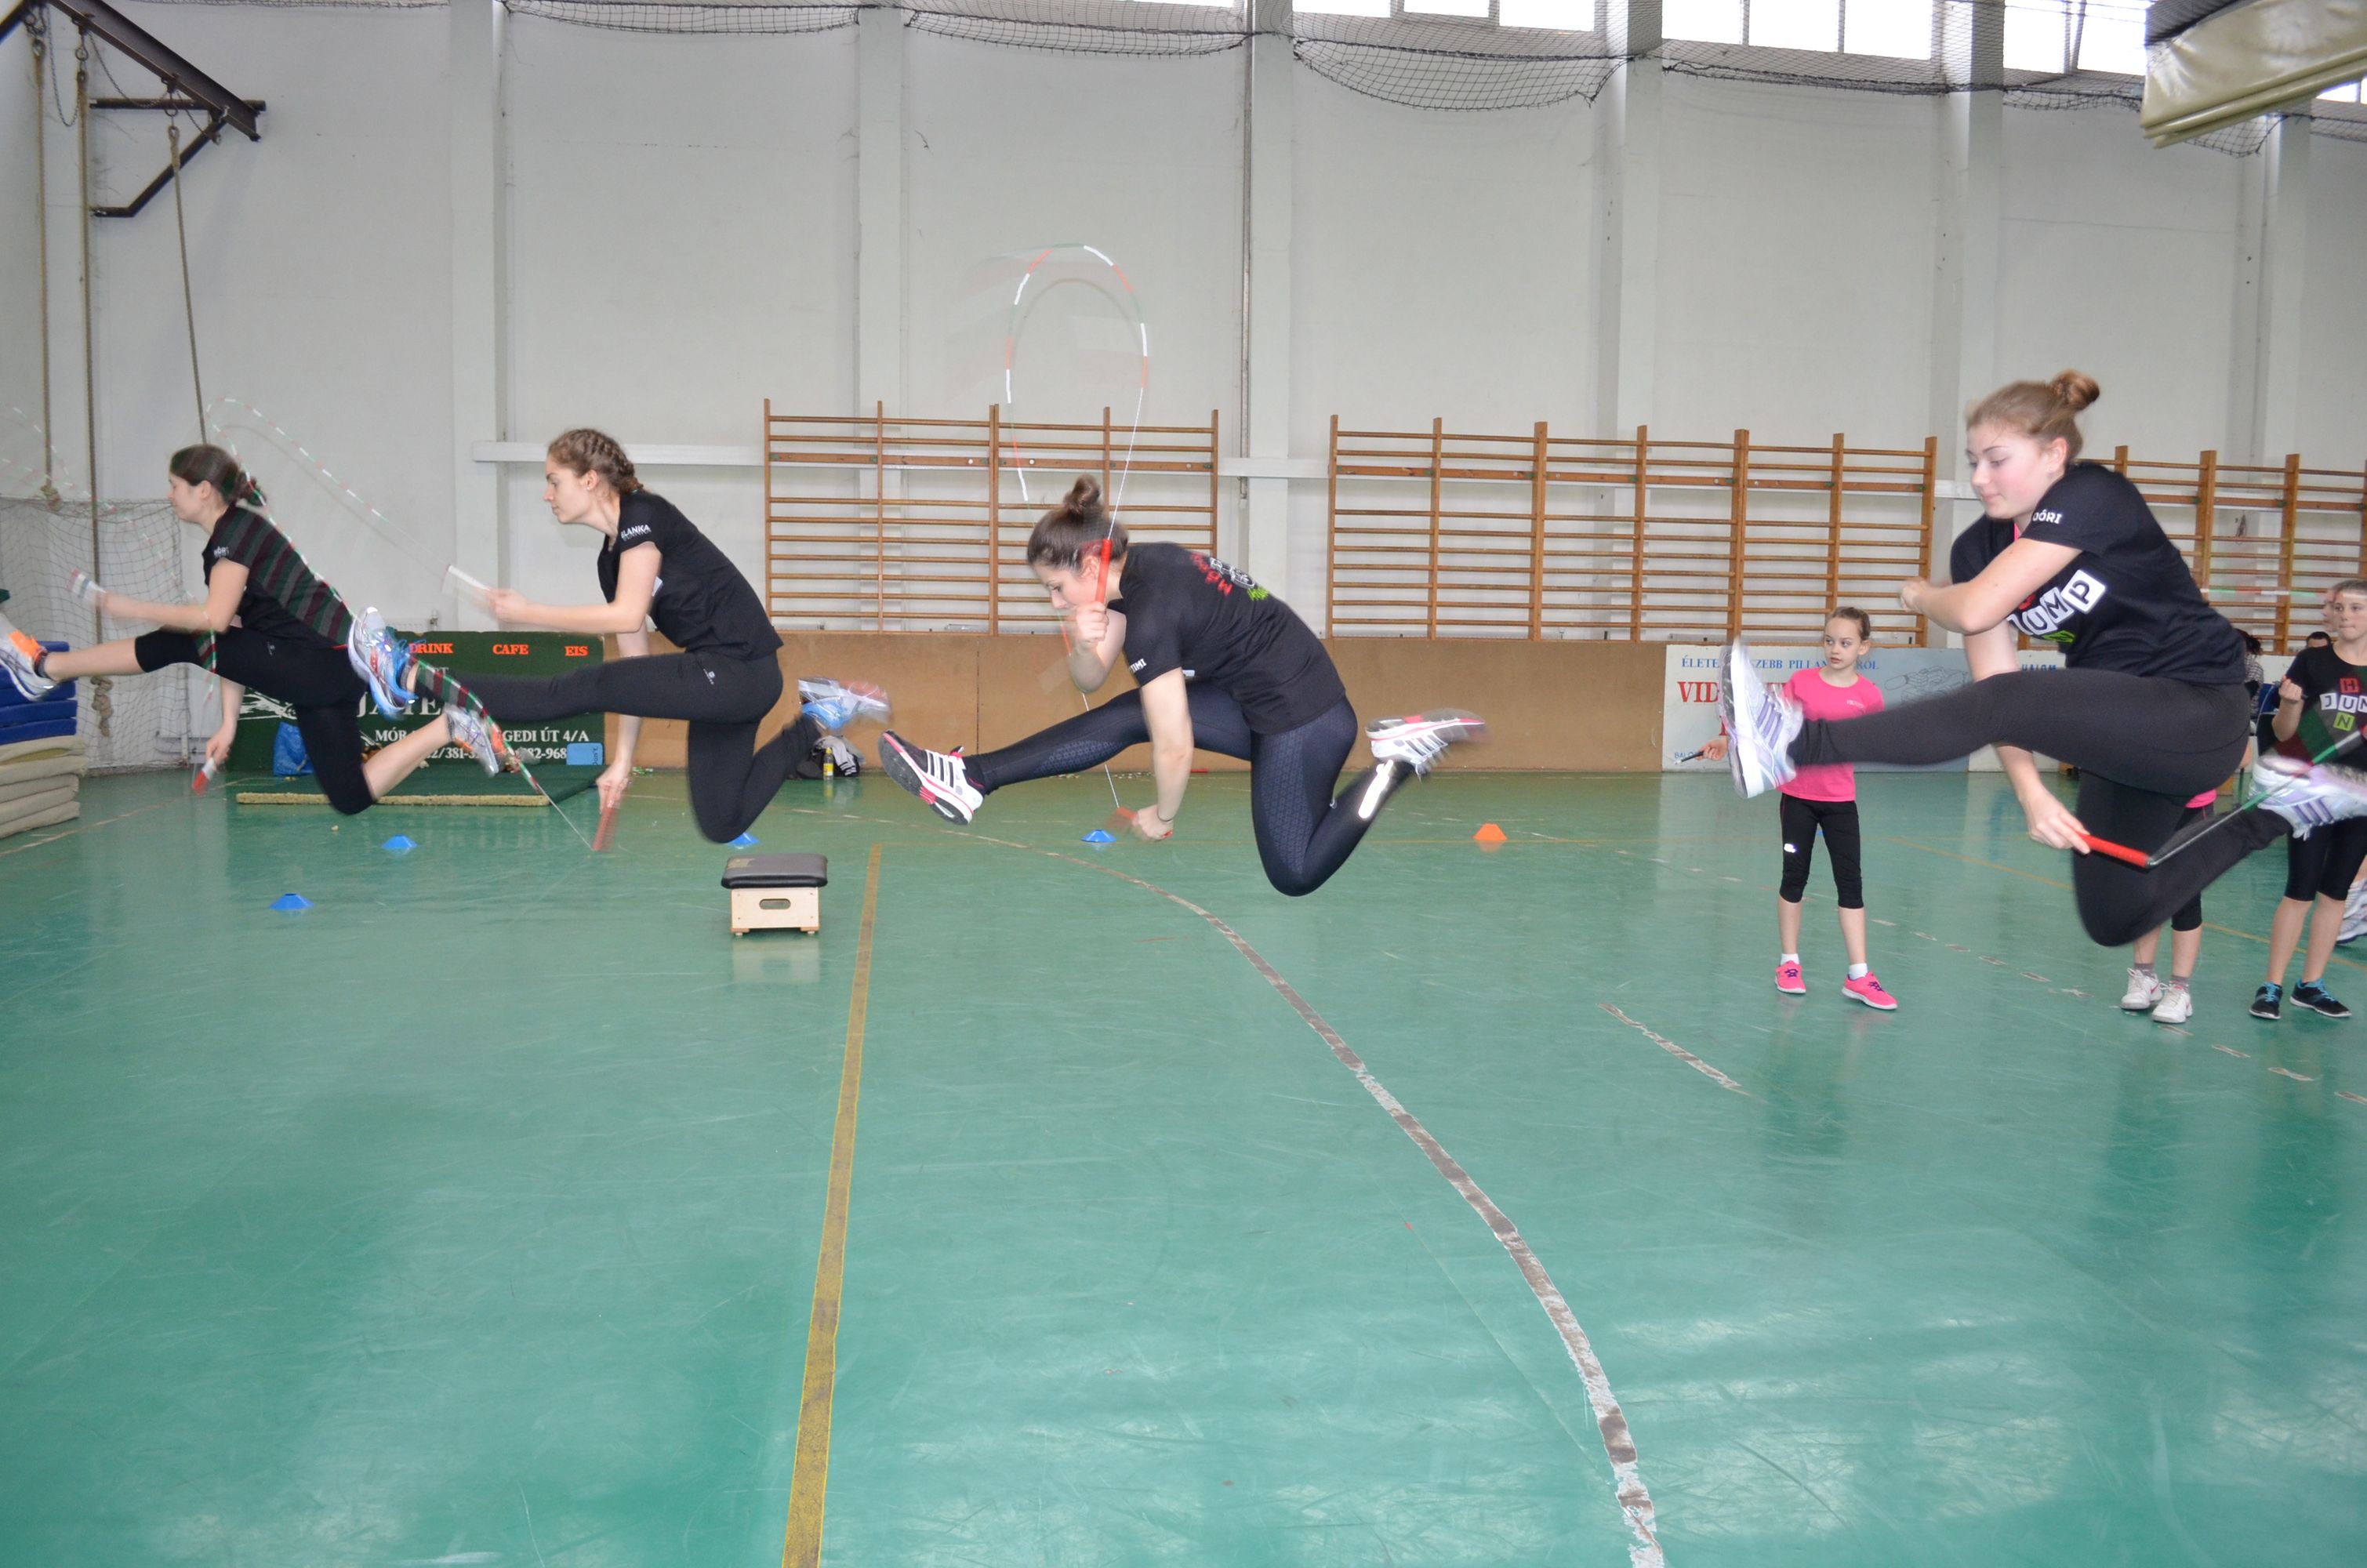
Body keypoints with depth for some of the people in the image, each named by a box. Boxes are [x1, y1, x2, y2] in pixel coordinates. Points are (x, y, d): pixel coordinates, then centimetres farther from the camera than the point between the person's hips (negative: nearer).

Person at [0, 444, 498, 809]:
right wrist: (229, 722, 13)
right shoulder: (233, 535, 20)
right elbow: (236, 645, 17)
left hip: (318, 667, -9)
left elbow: (215, 618, -22)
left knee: (181, 643, -6)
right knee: (351, 797, 5)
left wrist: (130, 608, -12)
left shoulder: (238, 530, -8)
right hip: (323, 671, 9)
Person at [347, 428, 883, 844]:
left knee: (580, 689, -13)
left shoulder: (643, 516, -9)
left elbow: (627, 616, -21)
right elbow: (634, 664, 14)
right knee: (722, 825, 12)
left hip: (740, 672, -9)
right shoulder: (611, 558, 16)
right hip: (724, 680, 9)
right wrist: (623, 760, 10)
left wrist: (528, 613, -16)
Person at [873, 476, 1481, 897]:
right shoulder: (1140, 565, 1)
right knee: (1123, 718, 2)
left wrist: (1163, 816, -2)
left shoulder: (1151, 613, -25)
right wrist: (1084, 646, -15)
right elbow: (1090, 681, 8)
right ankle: (971, 780, 3)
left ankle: (1396, 763, 7)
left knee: (1295, 875, 3)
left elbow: (1175, 746, -20)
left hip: (1301, 722, -9)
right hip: (1261, 702, 9)